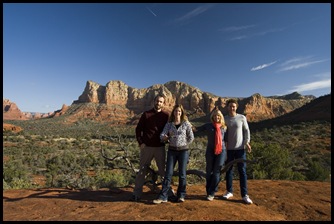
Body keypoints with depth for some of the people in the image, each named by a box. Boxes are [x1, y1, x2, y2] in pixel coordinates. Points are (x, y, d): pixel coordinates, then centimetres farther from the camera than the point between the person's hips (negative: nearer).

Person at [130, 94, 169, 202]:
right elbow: (138, 129, 4)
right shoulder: (146, 114, 1)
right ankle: (137, 194, 19)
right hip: (147, 147, 0)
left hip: (160, 147, 0)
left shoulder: (166, 115, 2)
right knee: (142, 170, 7)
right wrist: (140, 142, -4)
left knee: (163, 170, 8)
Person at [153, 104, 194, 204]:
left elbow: (191, 137, 4)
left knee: (182, 174, 5)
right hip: (172, 151, 1)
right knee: (168, 173, 0)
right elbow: (162, 136, -6)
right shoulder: (169, 124, 3)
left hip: (183, 151, -1)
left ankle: (181, 195, 21)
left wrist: (183, 144, 1)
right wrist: (167, 137, -27)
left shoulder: (186, 124, -1)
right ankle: (163, 196, 6)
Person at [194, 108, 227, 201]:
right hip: (210, 151, -1)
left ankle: (211, 193, 13)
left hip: (221, 151, 1)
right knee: (209, 172, 8)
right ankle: (209, 192, 24)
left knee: (216, 172, 1)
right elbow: (196, 129, -3)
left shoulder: (224, 127, 6)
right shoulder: (208, 125, 1)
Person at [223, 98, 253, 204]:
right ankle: (229, 191, 23)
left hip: (240, 148, -1)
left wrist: (247, 142, -9)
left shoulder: (242, 118, 0)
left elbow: (246, 130, 4)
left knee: (242, 171, 2)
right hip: (228, 149, 1)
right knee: (229, 170, 9)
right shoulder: (224, 119, 2)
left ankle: (244, 194, 10)